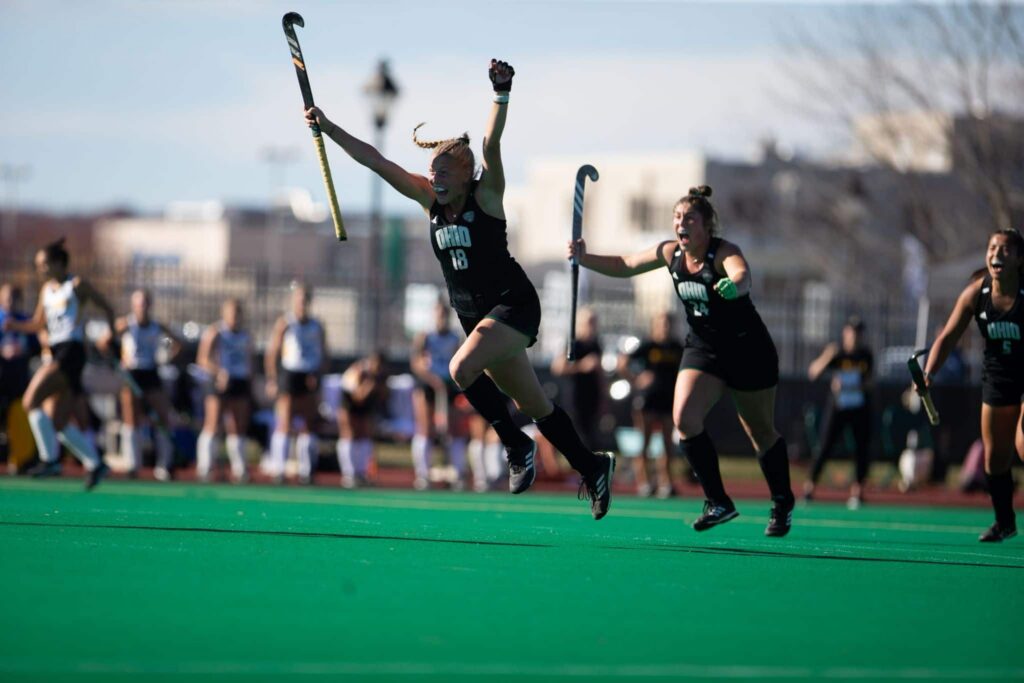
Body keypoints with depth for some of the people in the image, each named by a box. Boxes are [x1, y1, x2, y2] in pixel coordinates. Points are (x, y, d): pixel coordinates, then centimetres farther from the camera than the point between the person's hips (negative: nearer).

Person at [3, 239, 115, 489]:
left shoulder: (77, 285, -2)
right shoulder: (47, 290, 18)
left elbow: (106, 308, 3)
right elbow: (38, 325, 23)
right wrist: (15, 326, 6)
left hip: (71, 353, -8)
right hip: (56, 353, 8)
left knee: (31, 400, -19)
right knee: (57, 424, 5)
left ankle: (49, 460, -16)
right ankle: (95, 463, 16)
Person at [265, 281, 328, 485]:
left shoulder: (317, 327, 11)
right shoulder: (284, 324, 0)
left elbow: (325, 357, 14)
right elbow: (271, 354, -2)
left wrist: (317, 375, -4)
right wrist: (272, 380, -11)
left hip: (309, 381, 4)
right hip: (289, 375, -4)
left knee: (309, 426, 3)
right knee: (284, 425, -9)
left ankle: (306, 471, 9)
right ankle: (278, 470, -8)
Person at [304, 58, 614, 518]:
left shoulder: (485, 196, -11)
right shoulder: (430, 200, 3)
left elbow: (491, 146, -27)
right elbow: (376, 161, 2)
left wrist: (501, 95, -39)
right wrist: (328, 129, -1)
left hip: (514, 305, -7)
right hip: (474, 313, 7)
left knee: (462, 367, -28)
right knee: (533, 405, 10)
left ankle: (517, 446, -12)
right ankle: (592, 467, 24)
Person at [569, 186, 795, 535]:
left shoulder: (724, 252, -22)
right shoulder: (671, 253, -5)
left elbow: (742, 276, -46)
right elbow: (622, 266, 11)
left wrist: (734, 285, -69)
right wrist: (584, 258, -4)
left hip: (748, 349, -5)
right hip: (703, 348, 5)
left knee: (761, 432, 7)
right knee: (684, 417, -18)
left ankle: (783, 506, 29)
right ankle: (718, 503, -8)